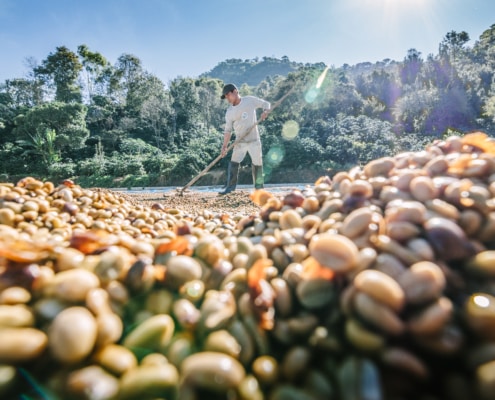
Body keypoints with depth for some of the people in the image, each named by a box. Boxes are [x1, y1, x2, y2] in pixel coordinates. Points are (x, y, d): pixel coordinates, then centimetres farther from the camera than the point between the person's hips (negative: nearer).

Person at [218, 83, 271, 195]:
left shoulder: (250, 100, -4)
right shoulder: (229, 112, 2)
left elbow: (266, 103, 6)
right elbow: (228, 130, 2)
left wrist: (265, 112, -16)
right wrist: (224, 146, -6)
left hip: (254, 140, -2)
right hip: (240, 142, 2)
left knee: (257, 164, 4)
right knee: (233, 163, -5)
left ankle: (259, 189, 17)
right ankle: (230, 187, 2)